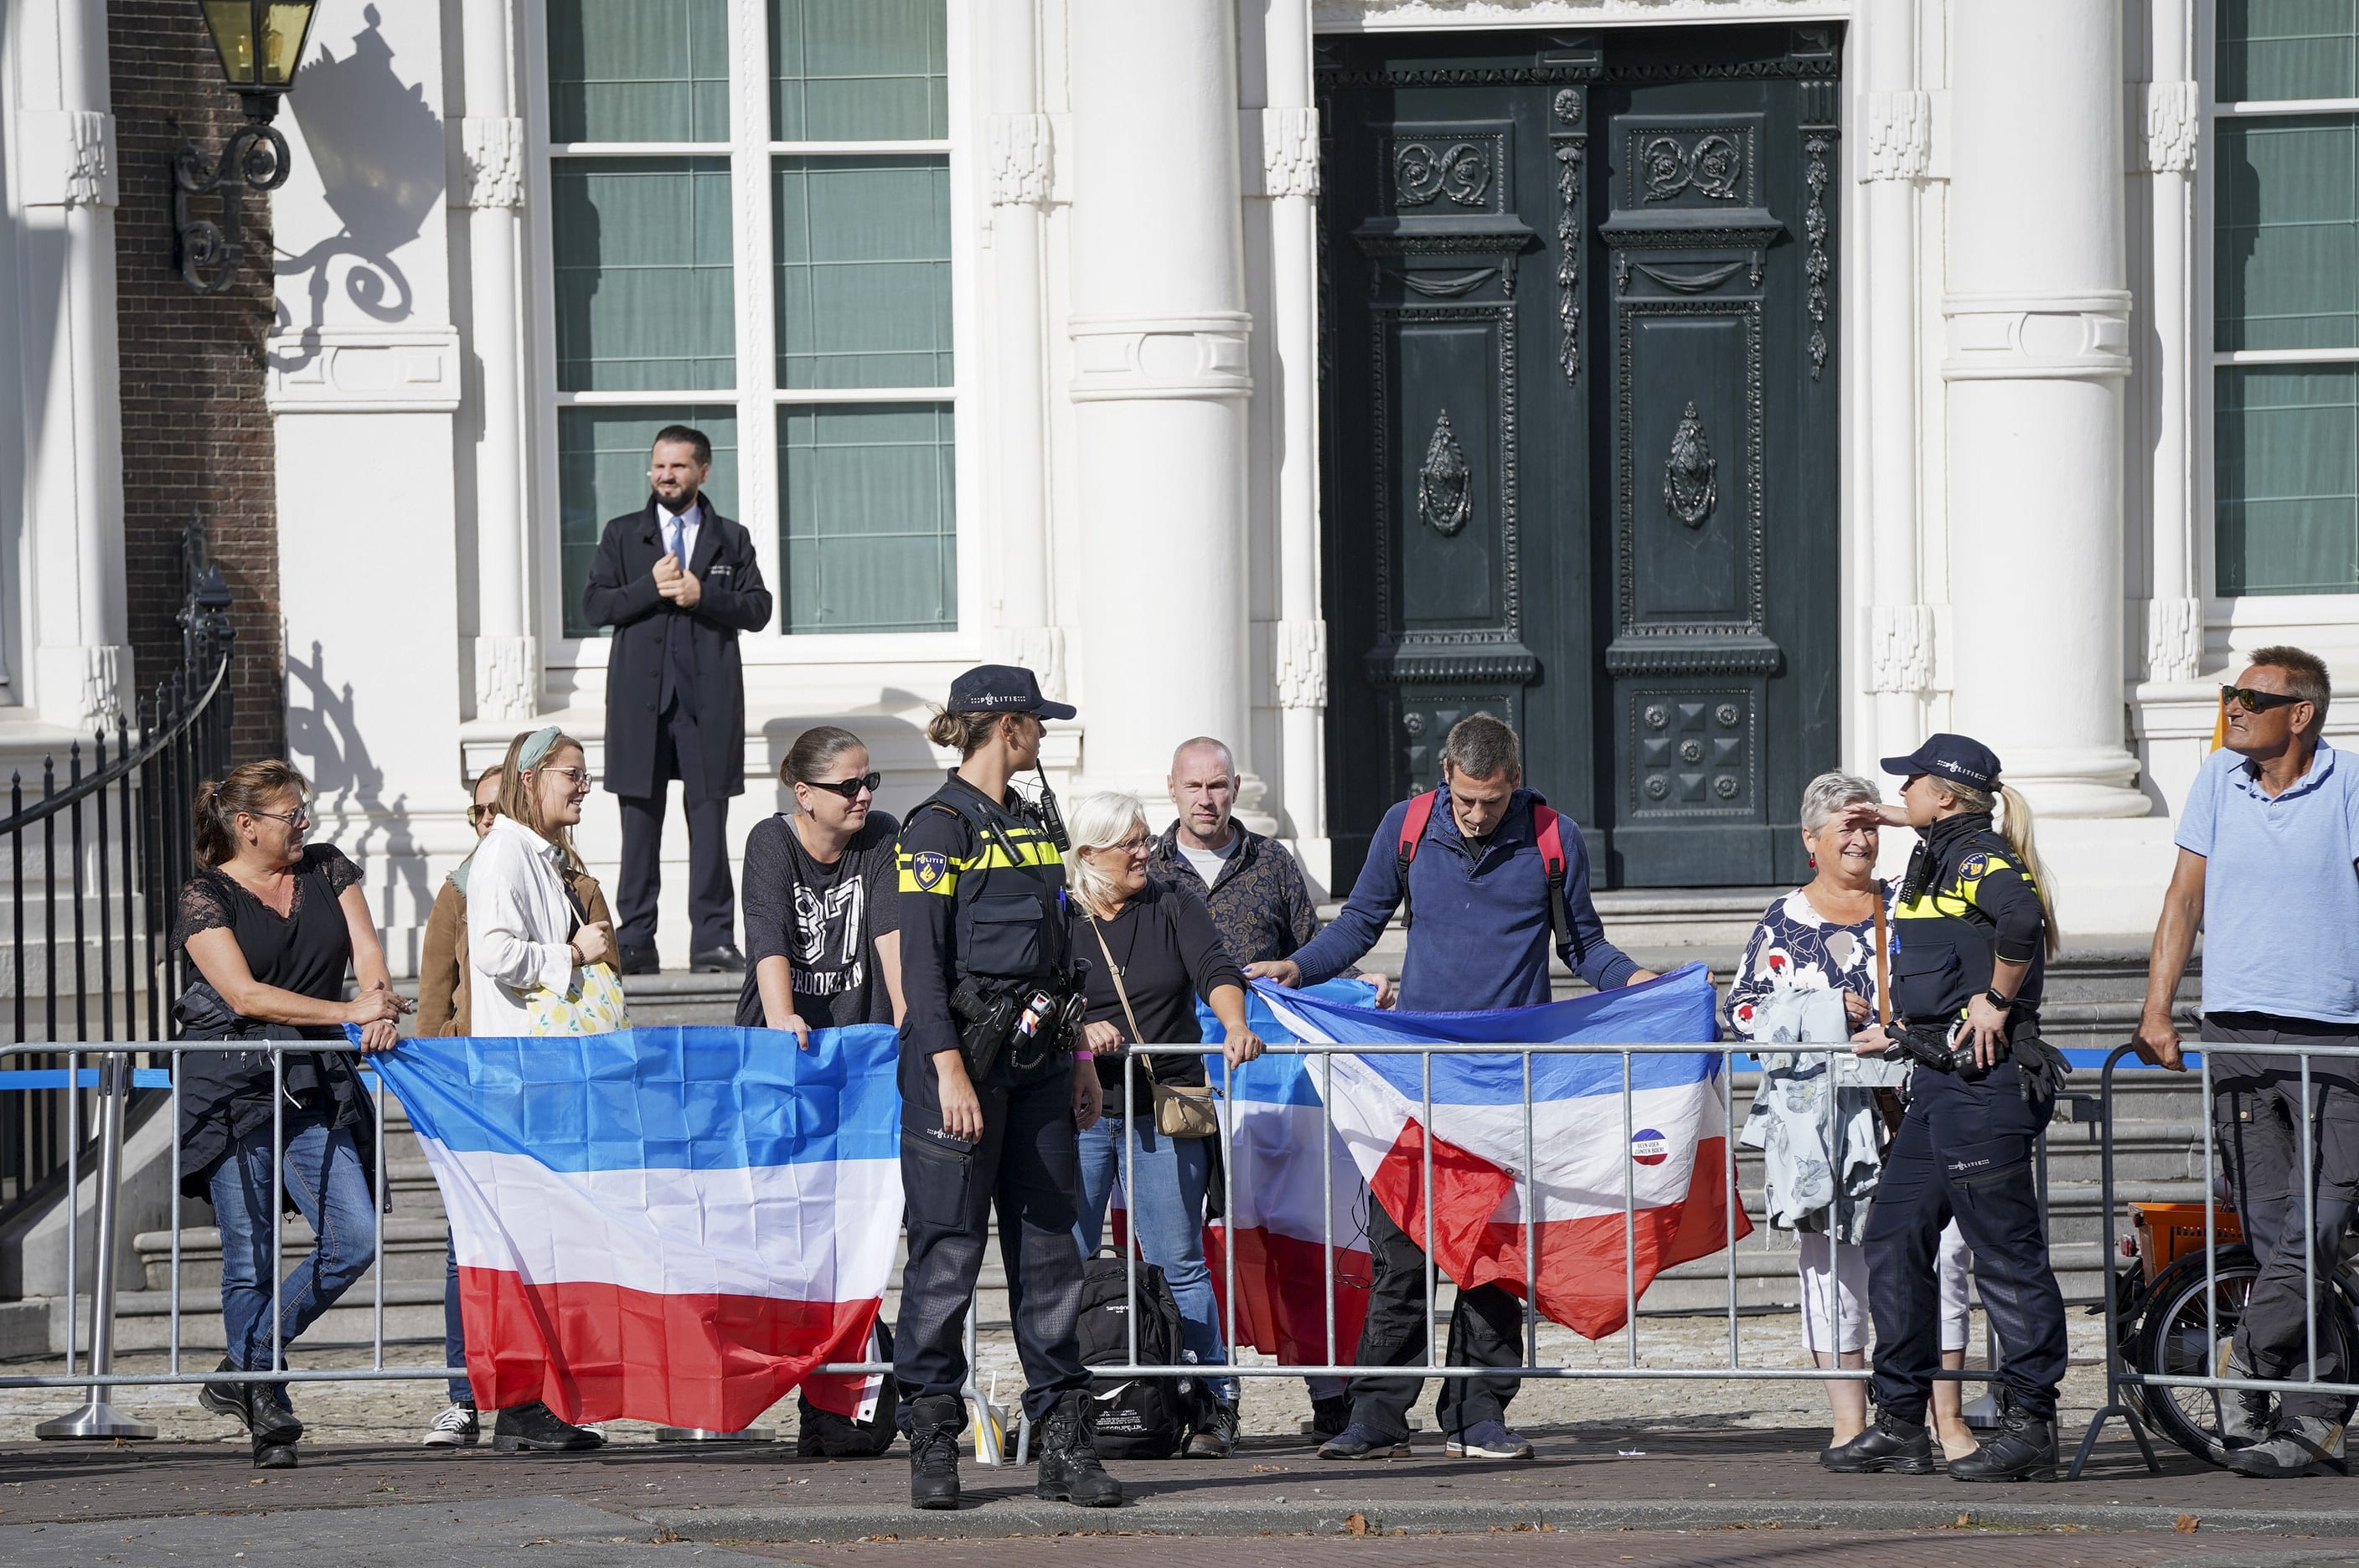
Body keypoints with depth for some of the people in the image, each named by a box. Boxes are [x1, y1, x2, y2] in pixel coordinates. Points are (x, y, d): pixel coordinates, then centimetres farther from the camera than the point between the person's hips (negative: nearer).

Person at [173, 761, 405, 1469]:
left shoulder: (327, 870, 13)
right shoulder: (206, 897, -3)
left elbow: (367, 952, 6)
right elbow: (245, 994, -13)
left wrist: (382, 1011, -17)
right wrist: (349, 1013, -19)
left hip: (315, 1088, 5)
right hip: (233, 1089, -5)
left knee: (354, 1239, -7)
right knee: (250, 1257, -4)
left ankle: (243, 1370, 7)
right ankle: (267, 1415, 4)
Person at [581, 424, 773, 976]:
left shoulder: (732, 539, 13)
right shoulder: (622, 535, 13)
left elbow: (758, 608, 4)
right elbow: (594, 604, 4)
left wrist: (701, 595, -10)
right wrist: (651, 588, -10)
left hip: (709, 701, 0)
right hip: (640, 697, 0)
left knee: (708, 819, -2)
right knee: (640, 821, 0)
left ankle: (713, 941, 0)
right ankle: (634, 943, 2)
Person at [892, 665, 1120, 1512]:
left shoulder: (1034, 821, 17)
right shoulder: (940, 825, -7)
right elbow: (921, 959, -13)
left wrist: (1078, 1056, 19)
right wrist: (950, 1070, -20)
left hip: (1038, 1058, 7)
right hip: (966, 1051, -7)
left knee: (1050, 1244, 6)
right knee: (948, 1250, -4)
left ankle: (1064, 1442, 8)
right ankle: (932, 1442, 2)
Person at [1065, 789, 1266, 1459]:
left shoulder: (1174, 908, 8)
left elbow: (1215, 971, -7)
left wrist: (1234, 1027, -26)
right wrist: (1078, 1033, -21)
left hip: (1164, 1113, 0)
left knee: (1177, 1264, -2)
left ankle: (1215, 1404, 1)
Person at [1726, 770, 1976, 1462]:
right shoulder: (1784, 922, 10)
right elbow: (1742, 1009, 6)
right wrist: (1825, 1014, -7)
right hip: (1820, 1115, 0)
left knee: (1938, 1247, -9)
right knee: (1832, 1257, 0)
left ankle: (1947, 1415, -4)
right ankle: (1849, 1422, 4)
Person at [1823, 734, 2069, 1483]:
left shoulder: (1977, 856, -12)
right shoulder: (1942, 855, 17)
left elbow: (2020, 912, -32)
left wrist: (1997, 1001, -24)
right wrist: (1897, 820, 39)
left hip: (1984, 1079, -11)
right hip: (1940, 1081, 11)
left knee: (2004, 1251, -6)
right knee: (1893, 1238, 10)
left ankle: (2029, 1427, -1)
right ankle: (1900, 1424, 15)